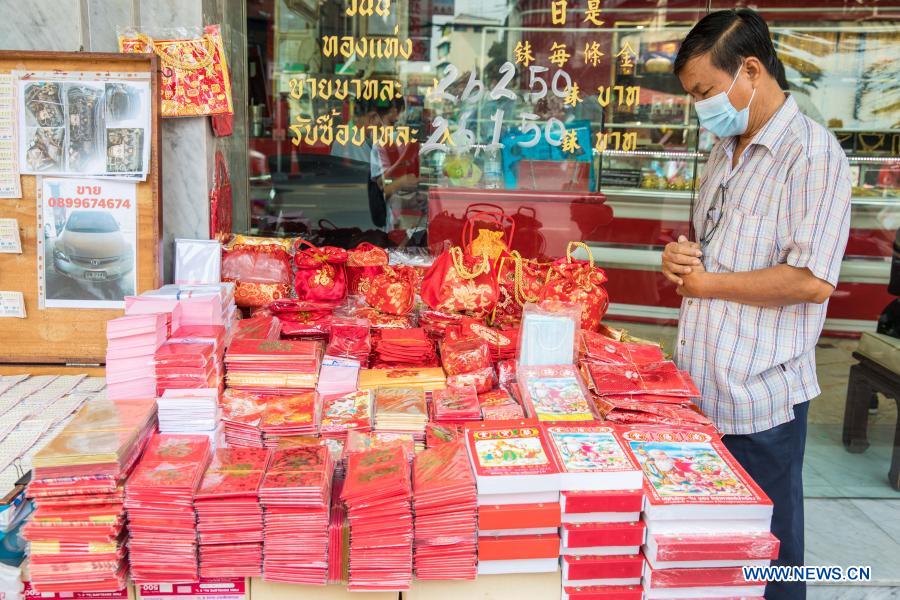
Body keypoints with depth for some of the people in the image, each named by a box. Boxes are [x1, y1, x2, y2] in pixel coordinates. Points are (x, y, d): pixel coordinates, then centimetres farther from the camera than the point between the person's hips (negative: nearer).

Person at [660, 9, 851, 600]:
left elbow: (812, 281, -22)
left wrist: (706, 283, -13)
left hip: (760, 400, -7)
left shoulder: (812, 153, -13)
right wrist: (681, 256, 1)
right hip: (704, 386, 8)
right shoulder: (727, 151, 13)